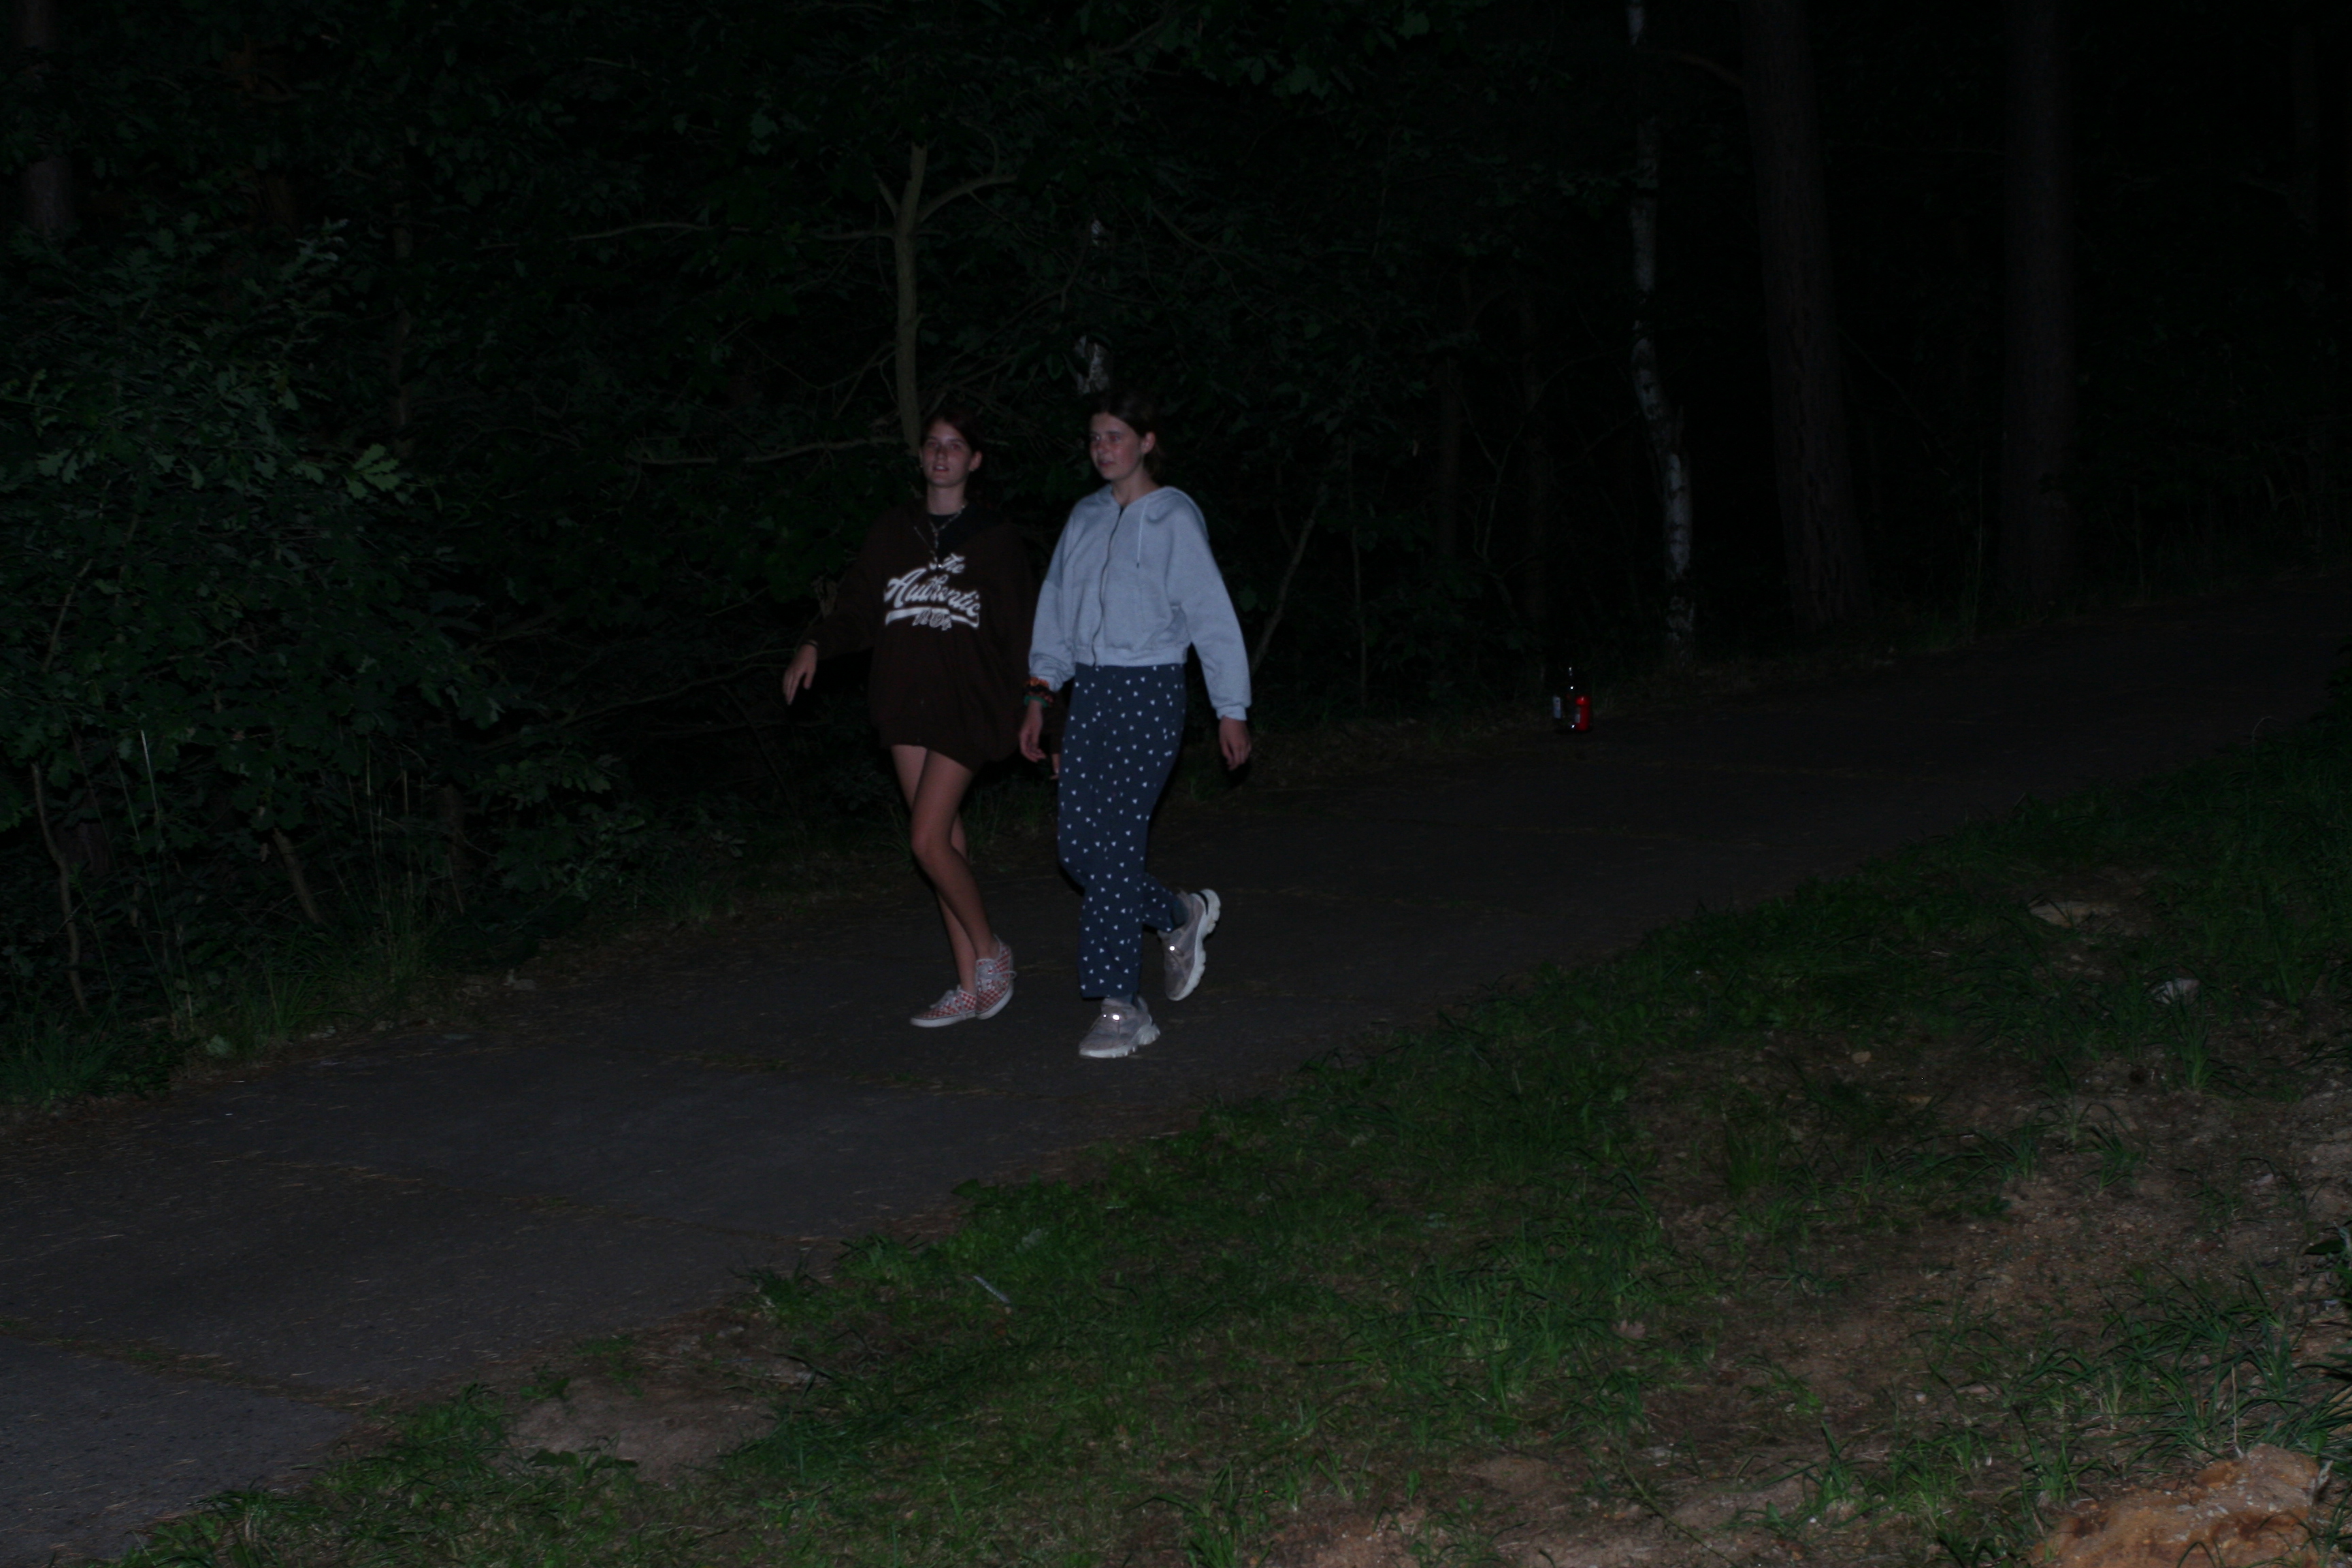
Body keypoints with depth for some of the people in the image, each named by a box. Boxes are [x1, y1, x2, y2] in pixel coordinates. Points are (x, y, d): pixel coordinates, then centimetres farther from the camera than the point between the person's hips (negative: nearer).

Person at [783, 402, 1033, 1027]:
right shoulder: (893, 531, 10)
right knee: (947, 839, 6)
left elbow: (1021, 627, 2)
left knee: (927, 838, -14)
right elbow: (857, 612, 11)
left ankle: (990, 950, 8)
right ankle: (970, 987, 13)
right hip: (905, 703, 4)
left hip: (967, 703, -4)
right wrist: (816, 646, -6)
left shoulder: (994, 535, 1)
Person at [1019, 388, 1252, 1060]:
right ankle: (1182, 915, 29)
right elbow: (1056, 607, 17)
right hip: (1090, 691, 7)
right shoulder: (1086, 518, 13)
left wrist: (1231, 709, -6)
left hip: (1148, 691, -7)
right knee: (1077, 847, 3)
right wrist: (1039, 694, 11)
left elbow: (1212, 615, -6)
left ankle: (1124, 1010, -6)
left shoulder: (1173, 520, -6)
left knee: (1114, 847, -12)